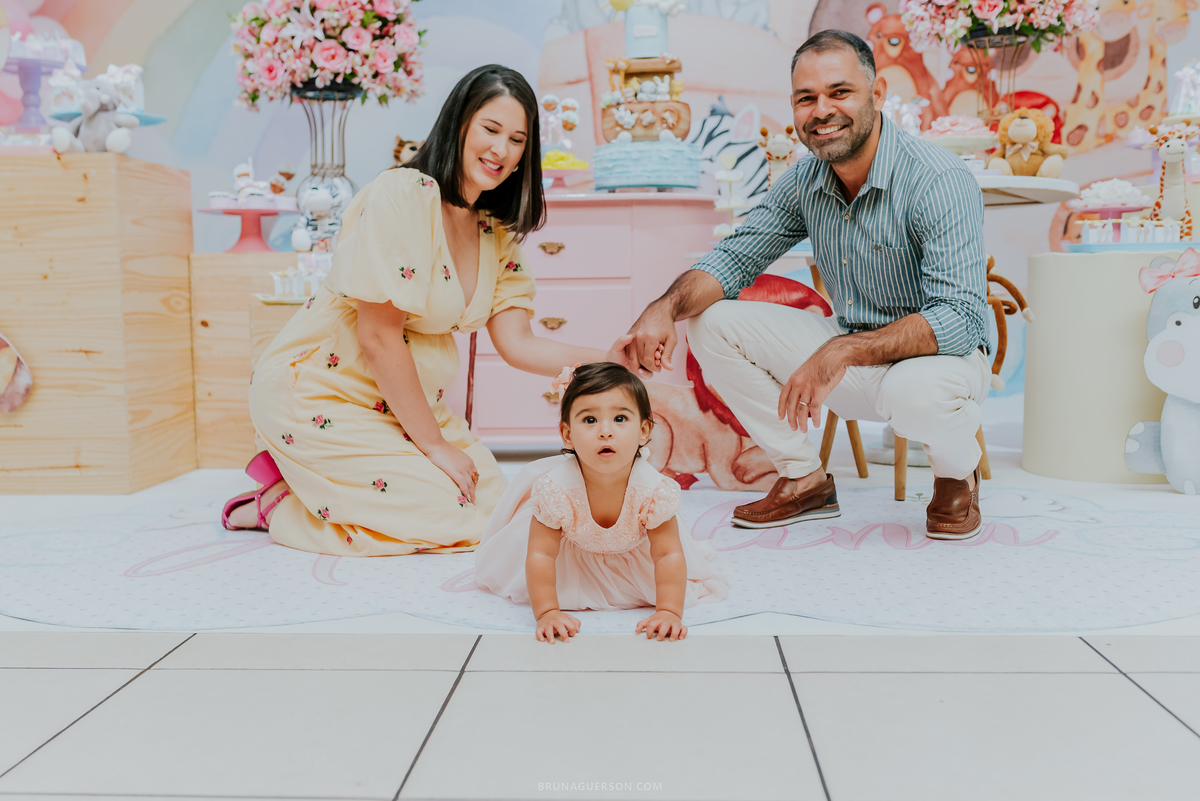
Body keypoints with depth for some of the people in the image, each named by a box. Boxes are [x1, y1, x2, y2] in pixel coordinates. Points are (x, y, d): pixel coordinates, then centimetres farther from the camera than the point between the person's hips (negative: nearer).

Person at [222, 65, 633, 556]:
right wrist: (434, 445, -16)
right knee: (453, 520, -13)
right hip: (319, 395, -8)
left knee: (493, 502, 2)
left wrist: (615, 359, -14)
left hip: (402, 400, 9)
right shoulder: (402, 195, -22)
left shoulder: (497, 234, 4)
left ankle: (307, 479, 12)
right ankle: (280, 502, 4)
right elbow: (378, 338, -23)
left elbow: (517, 344, -1)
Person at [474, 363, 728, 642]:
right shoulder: (556, 487, -41)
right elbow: (541, 554, -35)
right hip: (571, 551, 0)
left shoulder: (654, 489, -39)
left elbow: (669, 555, -32)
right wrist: (547, 612, -41)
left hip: (632, 549, 0)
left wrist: (669, 611, -42)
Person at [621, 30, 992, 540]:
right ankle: (804, 479, 5)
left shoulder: (940, 182, -23)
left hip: (942, 356, -5)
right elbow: (735, 258, 1)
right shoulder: (804, 183, -3)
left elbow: (959, 318, -31)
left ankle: (958, 474, -1)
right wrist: (666, 307, -21)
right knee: (710, 323, -7)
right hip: (851, 357, 6)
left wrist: (843, 351, -44)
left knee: (913, 391, -41)